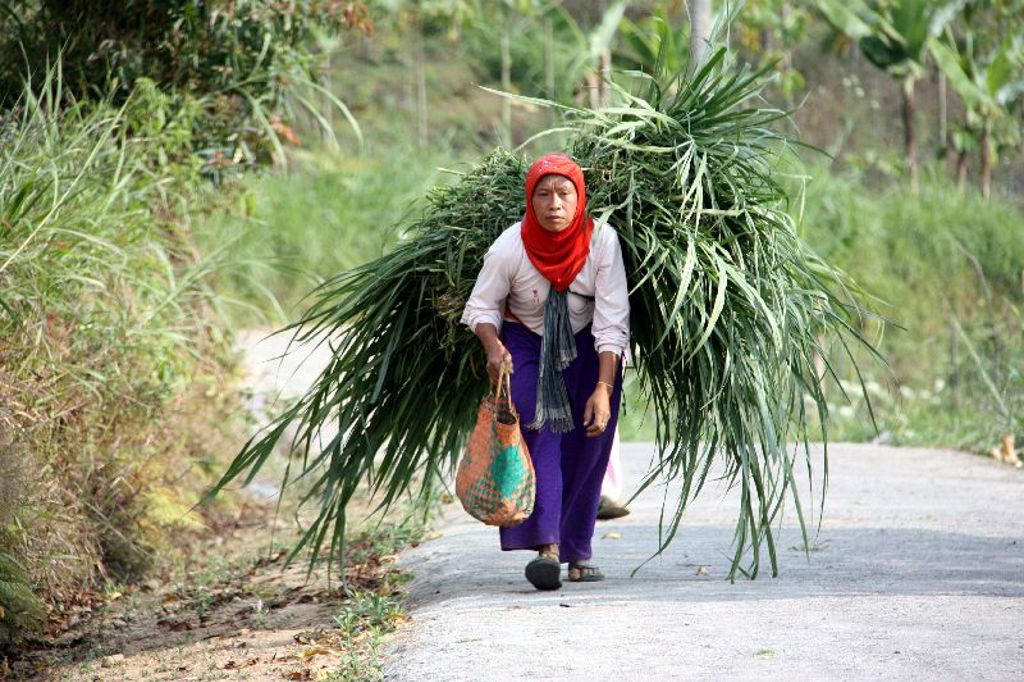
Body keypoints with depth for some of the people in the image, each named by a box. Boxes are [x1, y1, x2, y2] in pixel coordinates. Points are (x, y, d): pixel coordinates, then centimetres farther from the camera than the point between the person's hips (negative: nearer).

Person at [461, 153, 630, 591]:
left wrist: (604, 389, -28)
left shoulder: (601, 241, -21)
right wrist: (493, 348, -28)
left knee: (588, 447, -2)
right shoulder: (510, 247, -21)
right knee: (539, 430, -20)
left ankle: (577, 551, 10)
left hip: (588, 349, 1)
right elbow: (482, 308, -7)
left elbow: (612, 322, -21)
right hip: (527, 345, -1)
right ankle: (546, 546, -31)